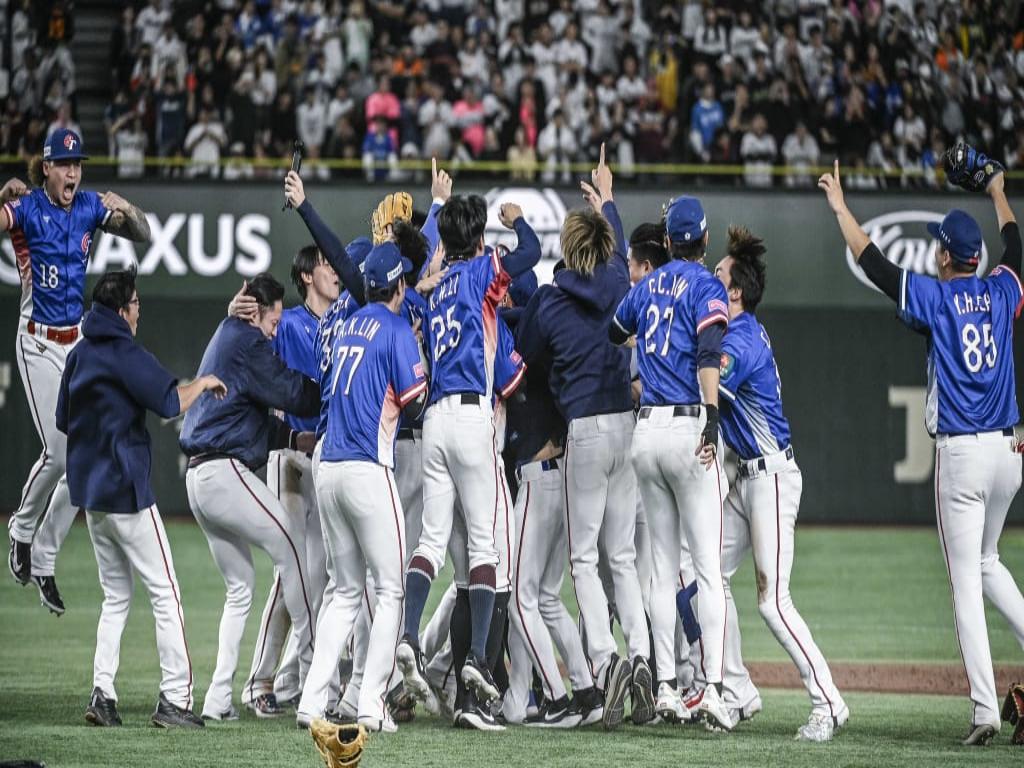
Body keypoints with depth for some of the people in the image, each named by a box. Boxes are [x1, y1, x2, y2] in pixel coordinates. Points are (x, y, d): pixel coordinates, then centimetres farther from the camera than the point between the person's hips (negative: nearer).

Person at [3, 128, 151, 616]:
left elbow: (143, 235, 9)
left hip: (79, 342, 5)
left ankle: (43, 561, 13)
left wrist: (128, 211, -9)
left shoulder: (90, 207, 3)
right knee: (57, 452, -12)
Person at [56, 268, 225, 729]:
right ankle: (174, 699, -7)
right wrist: (201, 384, -4)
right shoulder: (124, 353, -14)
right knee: (164, 591, -3)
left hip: (90, 491, 8)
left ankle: (102, 694, 6)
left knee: (116, 596, 15)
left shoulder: (79, 356, 11)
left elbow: (63, 421, 19)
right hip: (126, 491, -8)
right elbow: (171, 402, -21)